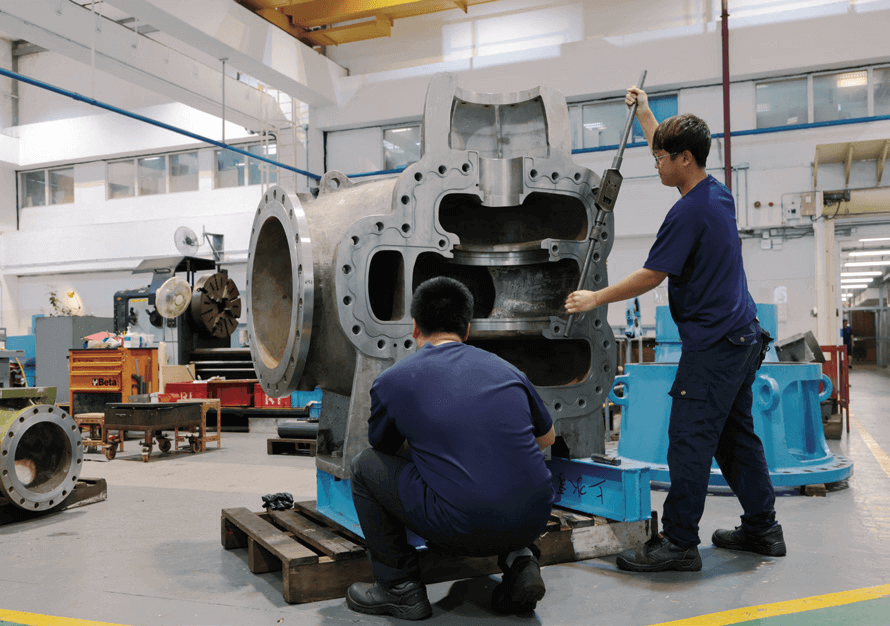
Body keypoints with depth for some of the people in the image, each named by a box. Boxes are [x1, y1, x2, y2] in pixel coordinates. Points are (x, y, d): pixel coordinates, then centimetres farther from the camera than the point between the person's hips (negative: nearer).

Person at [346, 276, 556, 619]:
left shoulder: (392, 380, 5)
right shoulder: (504, 368, 14)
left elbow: (383, 448, 25)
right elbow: (546, 438, 30)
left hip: (461, 527, -4)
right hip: (533, 521, 5)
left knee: (364, 466, 17)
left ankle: (399, 588, 19)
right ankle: (519, 558, 15)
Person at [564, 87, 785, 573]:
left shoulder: (688, 212, -17)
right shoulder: (718, 194, 11)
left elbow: (651, 276, -14)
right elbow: (673, 149, 28)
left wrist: (595, 299, -4)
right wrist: (644, 114, 36)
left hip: (712, 345, -10)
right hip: (743, 336, 10)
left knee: (689, 440, -6)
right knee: (736, 435, 16)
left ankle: (678, 542, -1)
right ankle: (762, 528, 25)